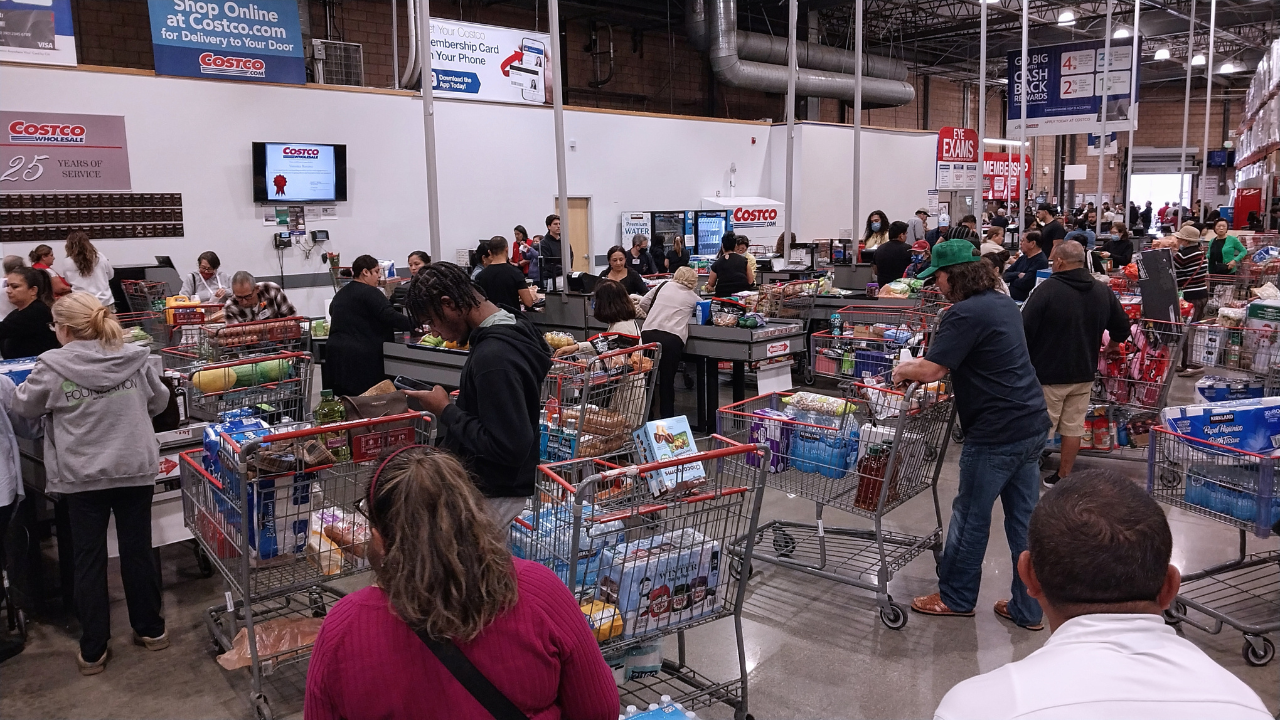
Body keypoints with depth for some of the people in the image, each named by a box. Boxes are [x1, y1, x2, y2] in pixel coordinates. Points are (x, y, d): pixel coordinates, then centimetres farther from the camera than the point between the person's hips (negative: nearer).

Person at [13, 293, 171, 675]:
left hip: (82, 477, -2)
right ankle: (151, 629, 28)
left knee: (89, 560, 9)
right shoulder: (135, 358, -6)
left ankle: (93, 650, 18)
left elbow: (24, 406, 5)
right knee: (138, 550, 15)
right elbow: (159, 402, 9)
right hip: (136, 470, 2)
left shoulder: (53, 367, -13)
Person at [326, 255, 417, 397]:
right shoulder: (370, 293, -10)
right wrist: (416, 324, -14)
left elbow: (332, 312, 35)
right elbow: (390, 316, -19)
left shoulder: (340, 293, 17)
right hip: (361, 357, -9)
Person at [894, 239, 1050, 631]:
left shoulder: (965, 314, -17)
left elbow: (931, 370, -20)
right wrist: (919, 364, 18)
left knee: (971, 515, 7)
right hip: (1031, 424, 9)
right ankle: (1027, 608, 21)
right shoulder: (1003, 303, 13)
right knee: (1024, 517, 12)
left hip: (996, 433, -9)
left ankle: (956, 597, 22)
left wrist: (902, 370, 1)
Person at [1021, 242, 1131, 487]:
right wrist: (1111, 346, 33)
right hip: (1084, 374, 5)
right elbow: (1122, 328, 12)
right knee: (1073, 427, 13)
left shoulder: (1048, 289, -17)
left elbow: (1024, 329, -18)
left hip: (1048, 374, -5)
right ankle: (1063, 476, 22)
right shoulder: (1103, 291, 3)